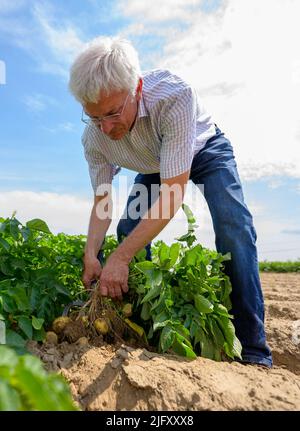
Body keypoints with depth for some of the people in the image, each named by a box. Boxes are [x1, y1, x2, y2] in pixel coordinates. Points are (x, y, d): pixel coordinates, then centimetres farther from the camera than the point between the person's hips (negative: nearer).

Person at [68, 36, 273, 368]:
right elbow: (102, 201, -14)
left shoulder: (174, 95, -41)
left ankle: (251, 350, -17)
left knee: (233, 228, -27)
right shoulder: (94, 137, -24)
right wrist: (91, 255, -30)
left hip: (205, 150, -4)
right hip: (154, 166, 4)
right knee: (129, 233, -11)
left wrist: (120, 257, -44)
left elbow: (173, 194, -42)